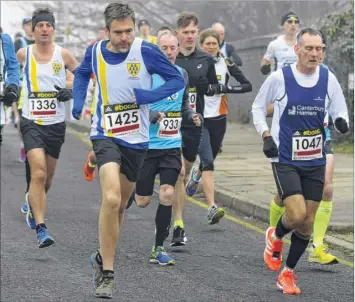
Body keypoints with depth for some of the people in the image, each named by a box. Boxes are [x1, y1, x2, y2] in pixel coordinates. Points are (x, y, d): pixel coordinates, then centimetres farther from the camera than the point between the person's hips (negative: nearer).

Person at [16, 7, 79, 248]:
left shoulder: (63, 55, -1)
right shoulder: (23, 54, -1)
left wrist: (71, 92, -8)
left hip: (56, 123, 2)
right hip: (32, 122, -2)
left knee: (47, 177, 16)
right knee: (38, 173, -19)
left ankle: (32, 201, 49)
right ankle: (41, 229, -20)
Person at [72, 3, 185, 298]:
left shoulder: (146, 51, -11)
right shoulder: (95, 52, -4)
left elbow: (177, 79, -4)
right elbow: (82, 74, 19)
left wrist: (150, 95, -20)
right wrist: (78, 101, 2)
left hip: (137, 140, 1)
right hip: (106, 135, -1)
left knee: (120, 204, 17)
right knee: (111, 199, -23)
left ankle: (103, 256, 42)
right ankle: (106, 273, -14)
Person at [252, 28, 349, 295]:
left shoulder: (328, 79, -4)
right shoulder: (279, 78, -10)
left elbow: (340, 113, 5)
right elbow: (258, 107, 5)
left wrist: (342, 122, -18)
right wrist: (266, 135, -9)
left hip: (315, 162, 3)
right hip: (285, 160, -3)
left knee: (307, 224, 6)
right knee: (297, 215, -18)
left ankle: (288, 273, 25)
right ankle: (275, 236, 18)